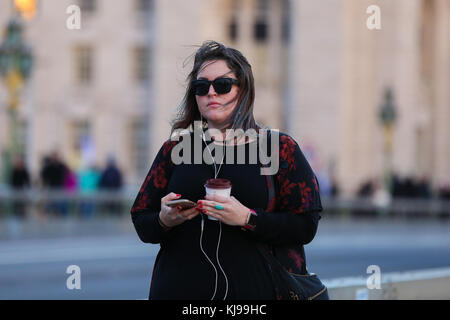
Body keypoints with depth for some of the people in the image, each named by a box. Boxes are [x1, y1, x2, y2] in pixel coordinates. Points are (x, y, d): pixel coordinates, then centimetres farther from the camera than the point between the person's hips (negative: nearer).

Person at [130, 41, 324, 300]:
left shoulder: (281, 149, 2)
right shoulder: (175, 148, 9)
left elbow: (306, 226, -6)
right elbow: (141, 223, 9)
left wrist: (247, 218, -18)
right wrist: (164, 220, -13)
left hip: (255, 288, -2)